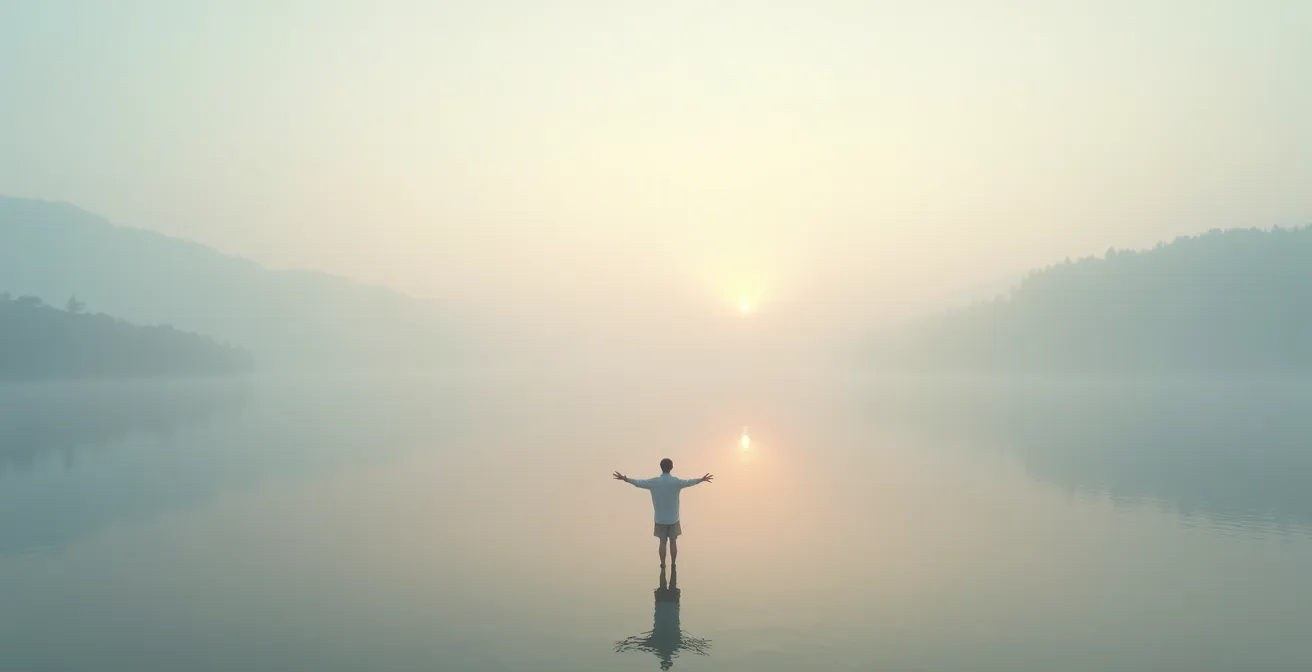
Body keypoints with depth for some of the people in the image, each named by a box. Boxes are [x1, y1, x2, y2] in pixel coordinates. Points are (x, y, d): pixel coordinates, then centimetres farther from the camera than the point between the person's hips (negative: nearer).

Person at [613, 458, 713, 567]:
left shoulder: (654, 482, -11)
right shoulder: (676, 482, -11)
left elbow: (638, 483, -1)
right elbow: (689, 482, 5)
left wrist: (625, 479, 15)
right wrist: (702, 480, 23)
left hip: (660, 519, 0)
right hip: (673, 518, 0)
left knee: (662, 542, 8)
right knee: (673, 542, 9)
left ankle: (663, 567, 10)